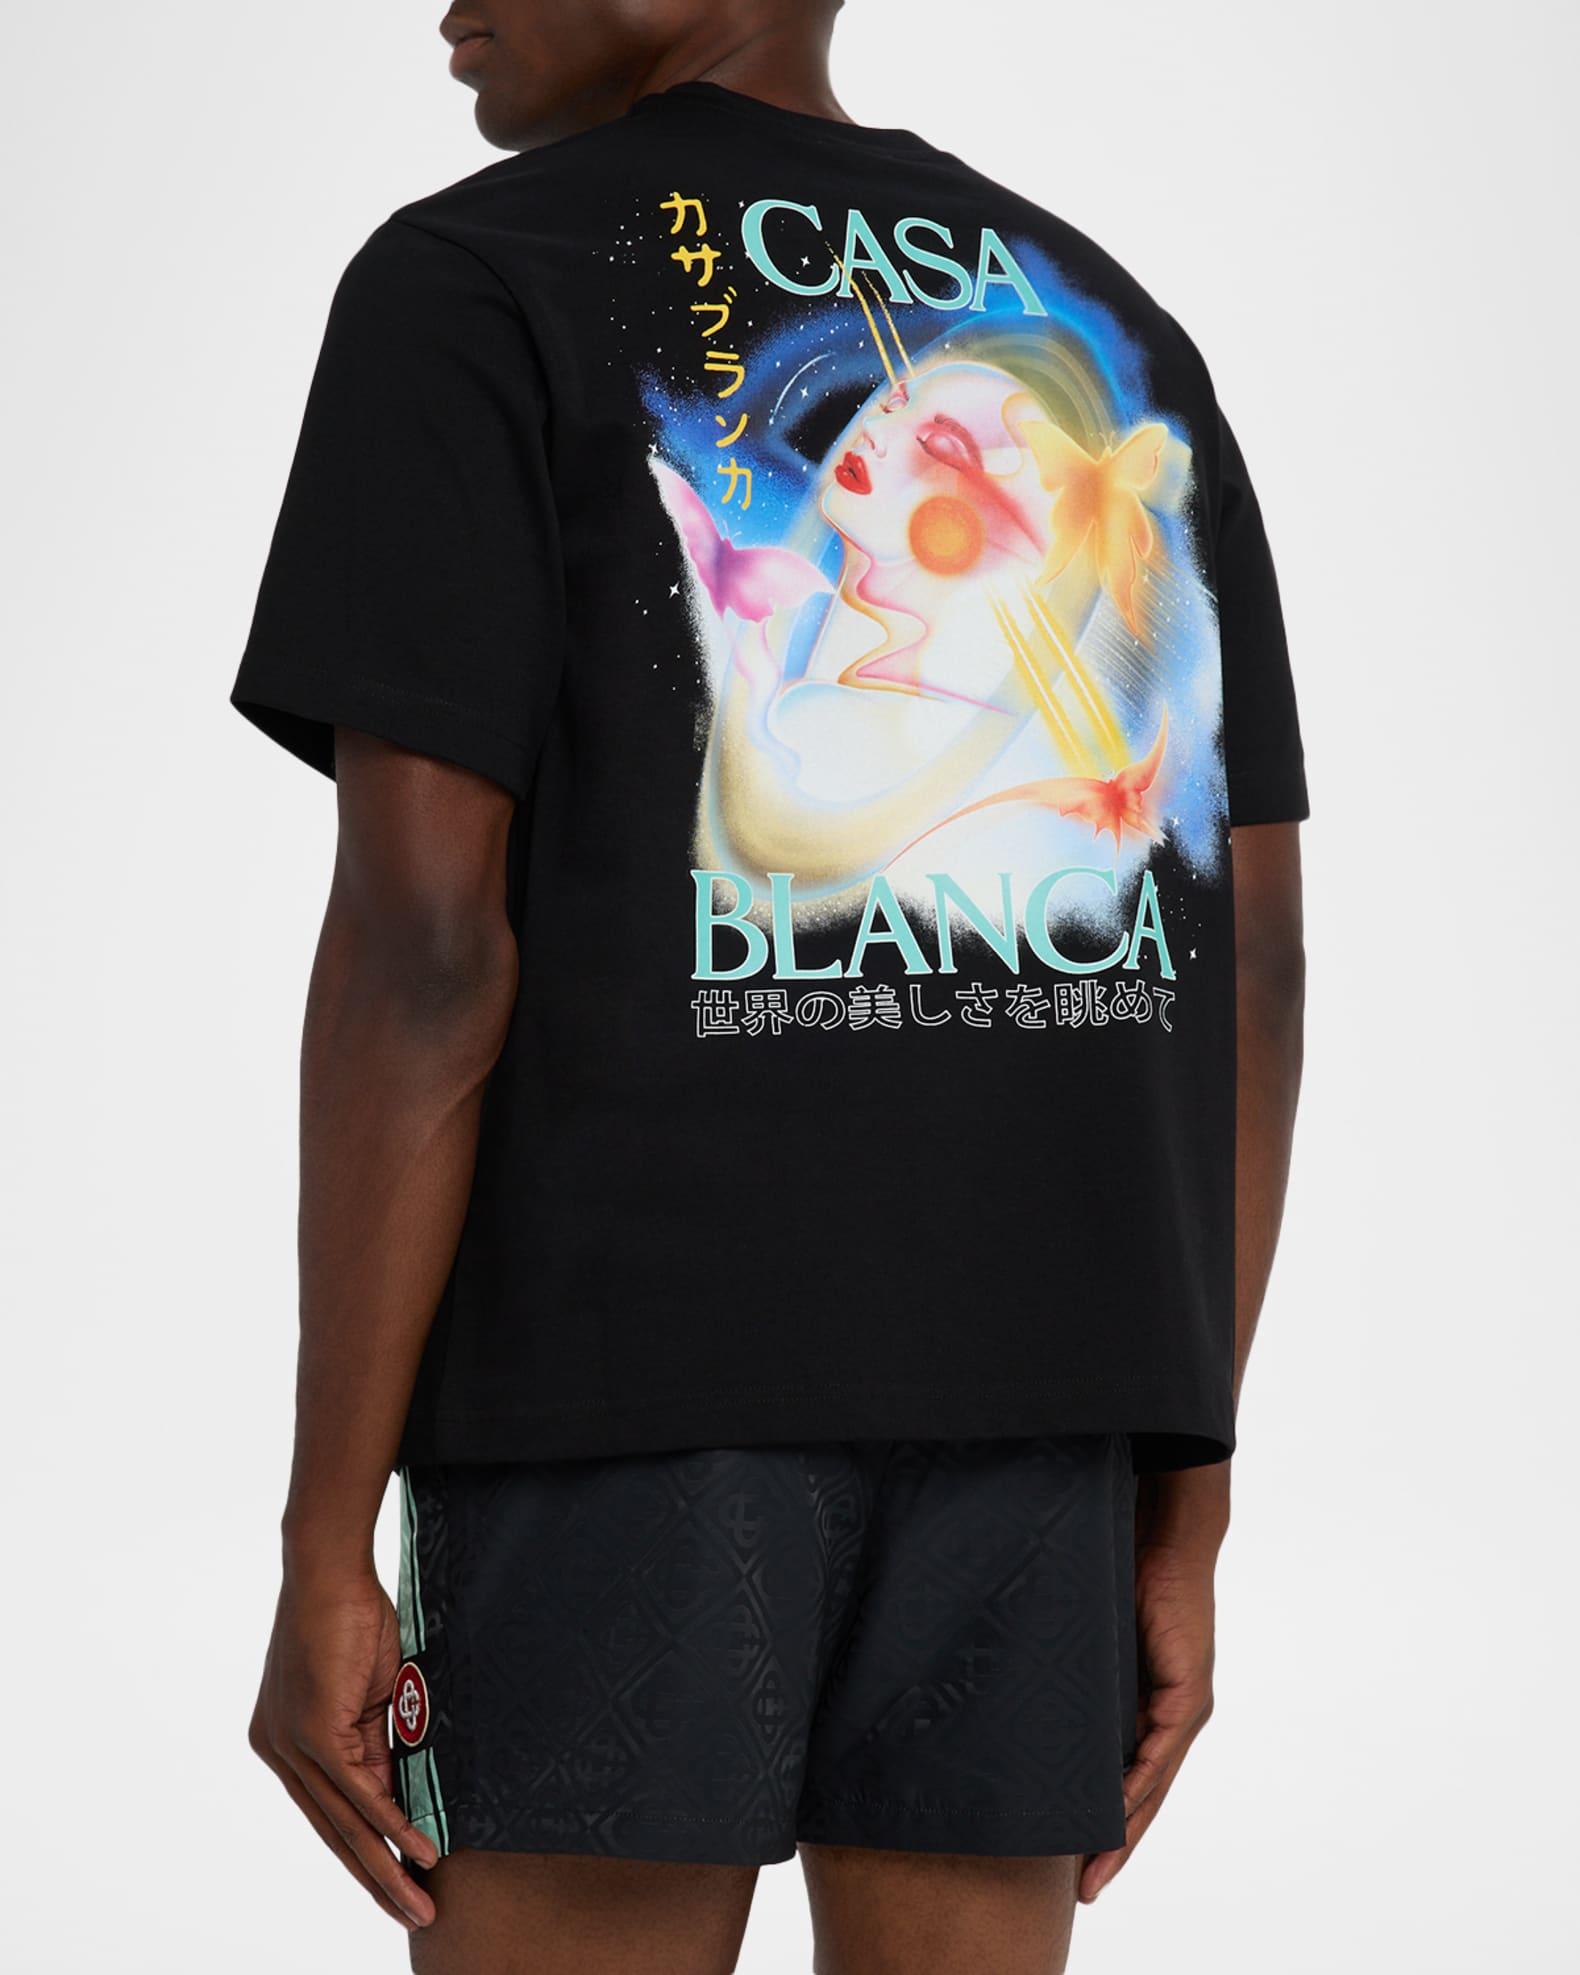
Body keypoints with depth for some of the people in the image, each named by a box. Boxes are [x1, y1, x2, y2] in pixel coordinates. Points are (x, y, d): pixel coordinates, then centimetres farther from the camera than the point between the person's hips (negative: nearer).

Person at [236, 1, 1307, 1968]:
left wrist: (322, 1545, -10)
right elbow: (1248, 960, 9)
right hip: (1035, 1369, 5)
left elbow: (417, 932, -13)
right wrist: (1181, 1525, 13)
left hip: (618, 1359, -5)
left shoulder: (464, 293, -4)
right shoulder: (1119, 345, 13)